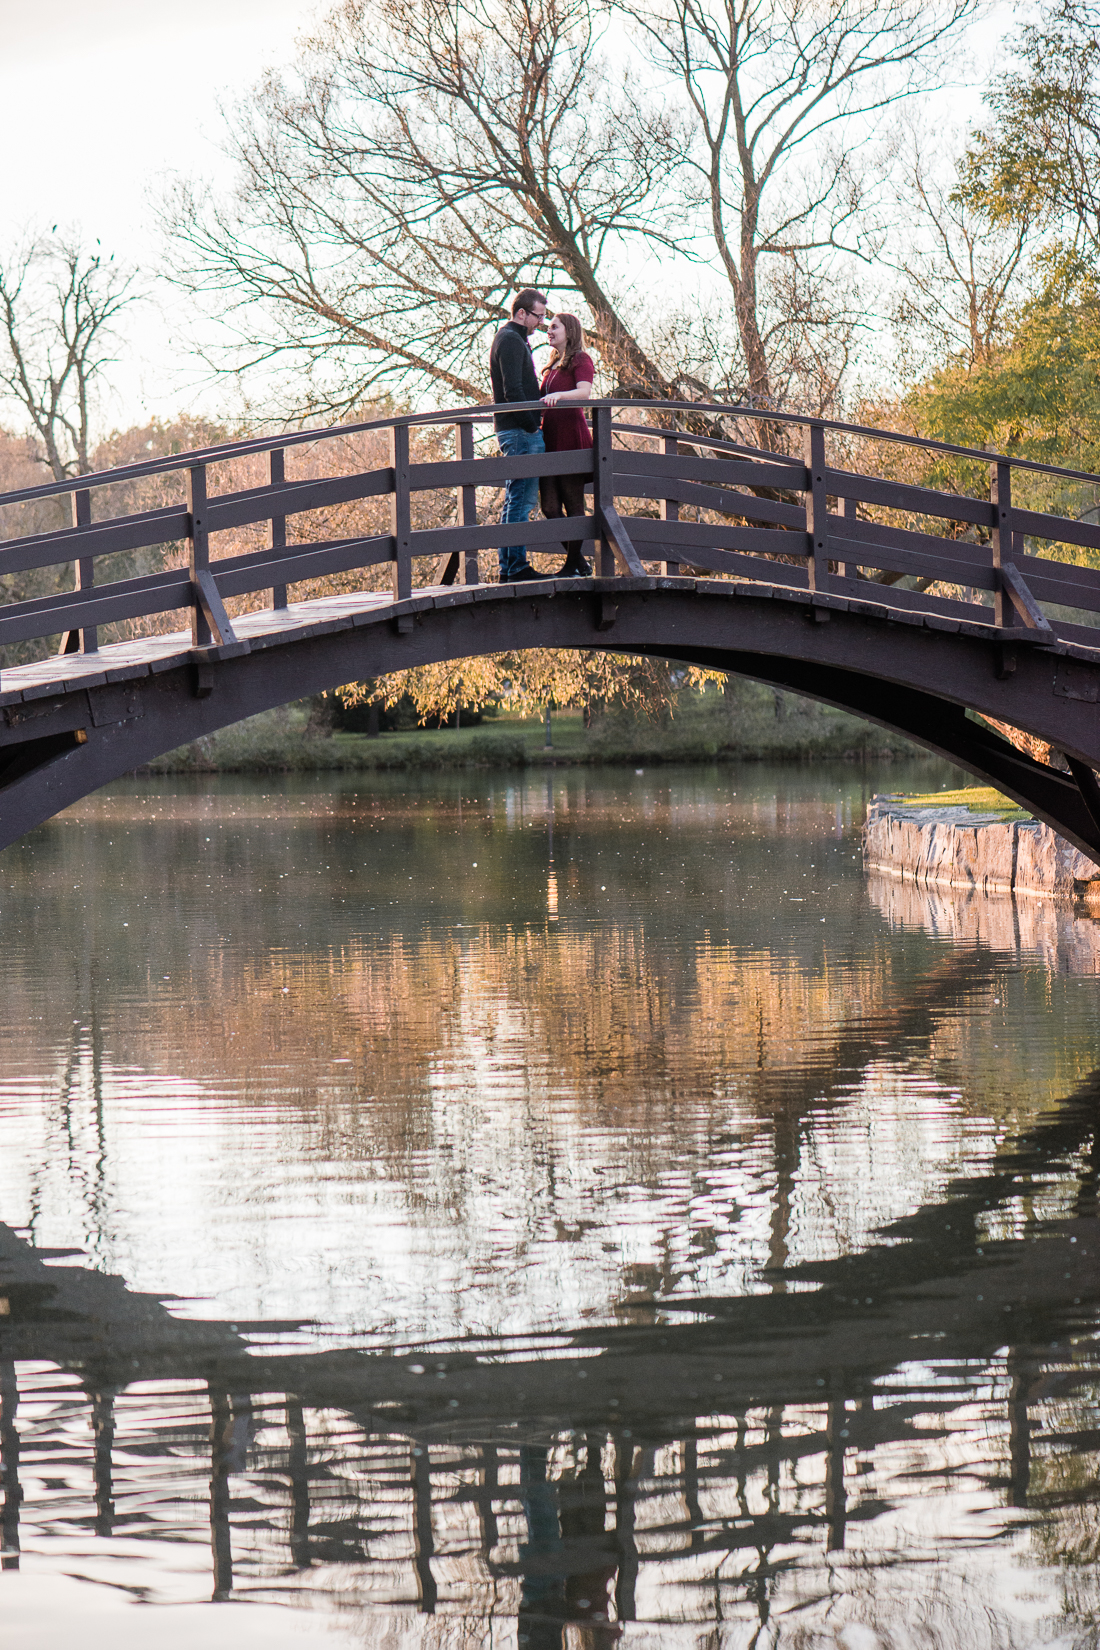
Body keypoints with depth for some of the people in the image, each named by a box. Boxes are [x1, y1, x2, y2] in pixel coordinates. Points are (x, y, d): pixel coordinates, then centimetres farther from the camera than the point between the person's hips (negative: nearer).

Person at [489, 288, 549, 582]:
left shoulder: (509, 339, 22)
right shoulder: (511, 341, -11)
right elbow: (513, 391, -20)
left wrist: (533, 421, 18)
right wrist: (531, 425, -17)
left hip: (513, 432, 11)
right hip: (521, 432, -11)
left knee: (515, 500, 11)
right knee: (523, 499, -11)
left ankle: (508, 568, 13)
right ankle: (518, 566, -12)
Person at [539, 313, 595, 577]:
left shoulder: (581, 360, -2)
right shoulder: (554, 365, 24)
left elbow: (584, 392, -21)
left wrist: (558, 395, -35)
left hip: (571, 439, -8)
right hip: (550, 440, 8)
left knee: (573, 505, -4)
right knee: (550, 507, 3)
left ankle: (573, 566, 0)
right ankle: (580, 563, 11)